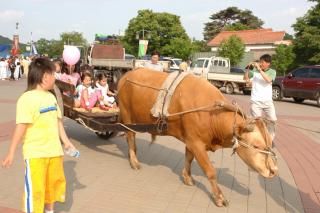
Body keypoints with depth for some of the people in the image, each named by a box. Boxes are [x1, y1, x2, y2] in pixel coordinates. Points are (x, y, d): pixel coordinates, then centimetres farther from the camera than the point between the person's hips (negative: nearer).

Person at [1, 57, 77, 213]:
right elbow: (21, 126, -18)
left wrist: (66, 141, 18)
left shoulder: (51, 97, 8)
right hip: (35, 153, -7)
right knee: (35, 188, 0)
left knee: (54, 183, 21)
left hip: (54, 151, 8)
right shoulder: (27, 98, -16)